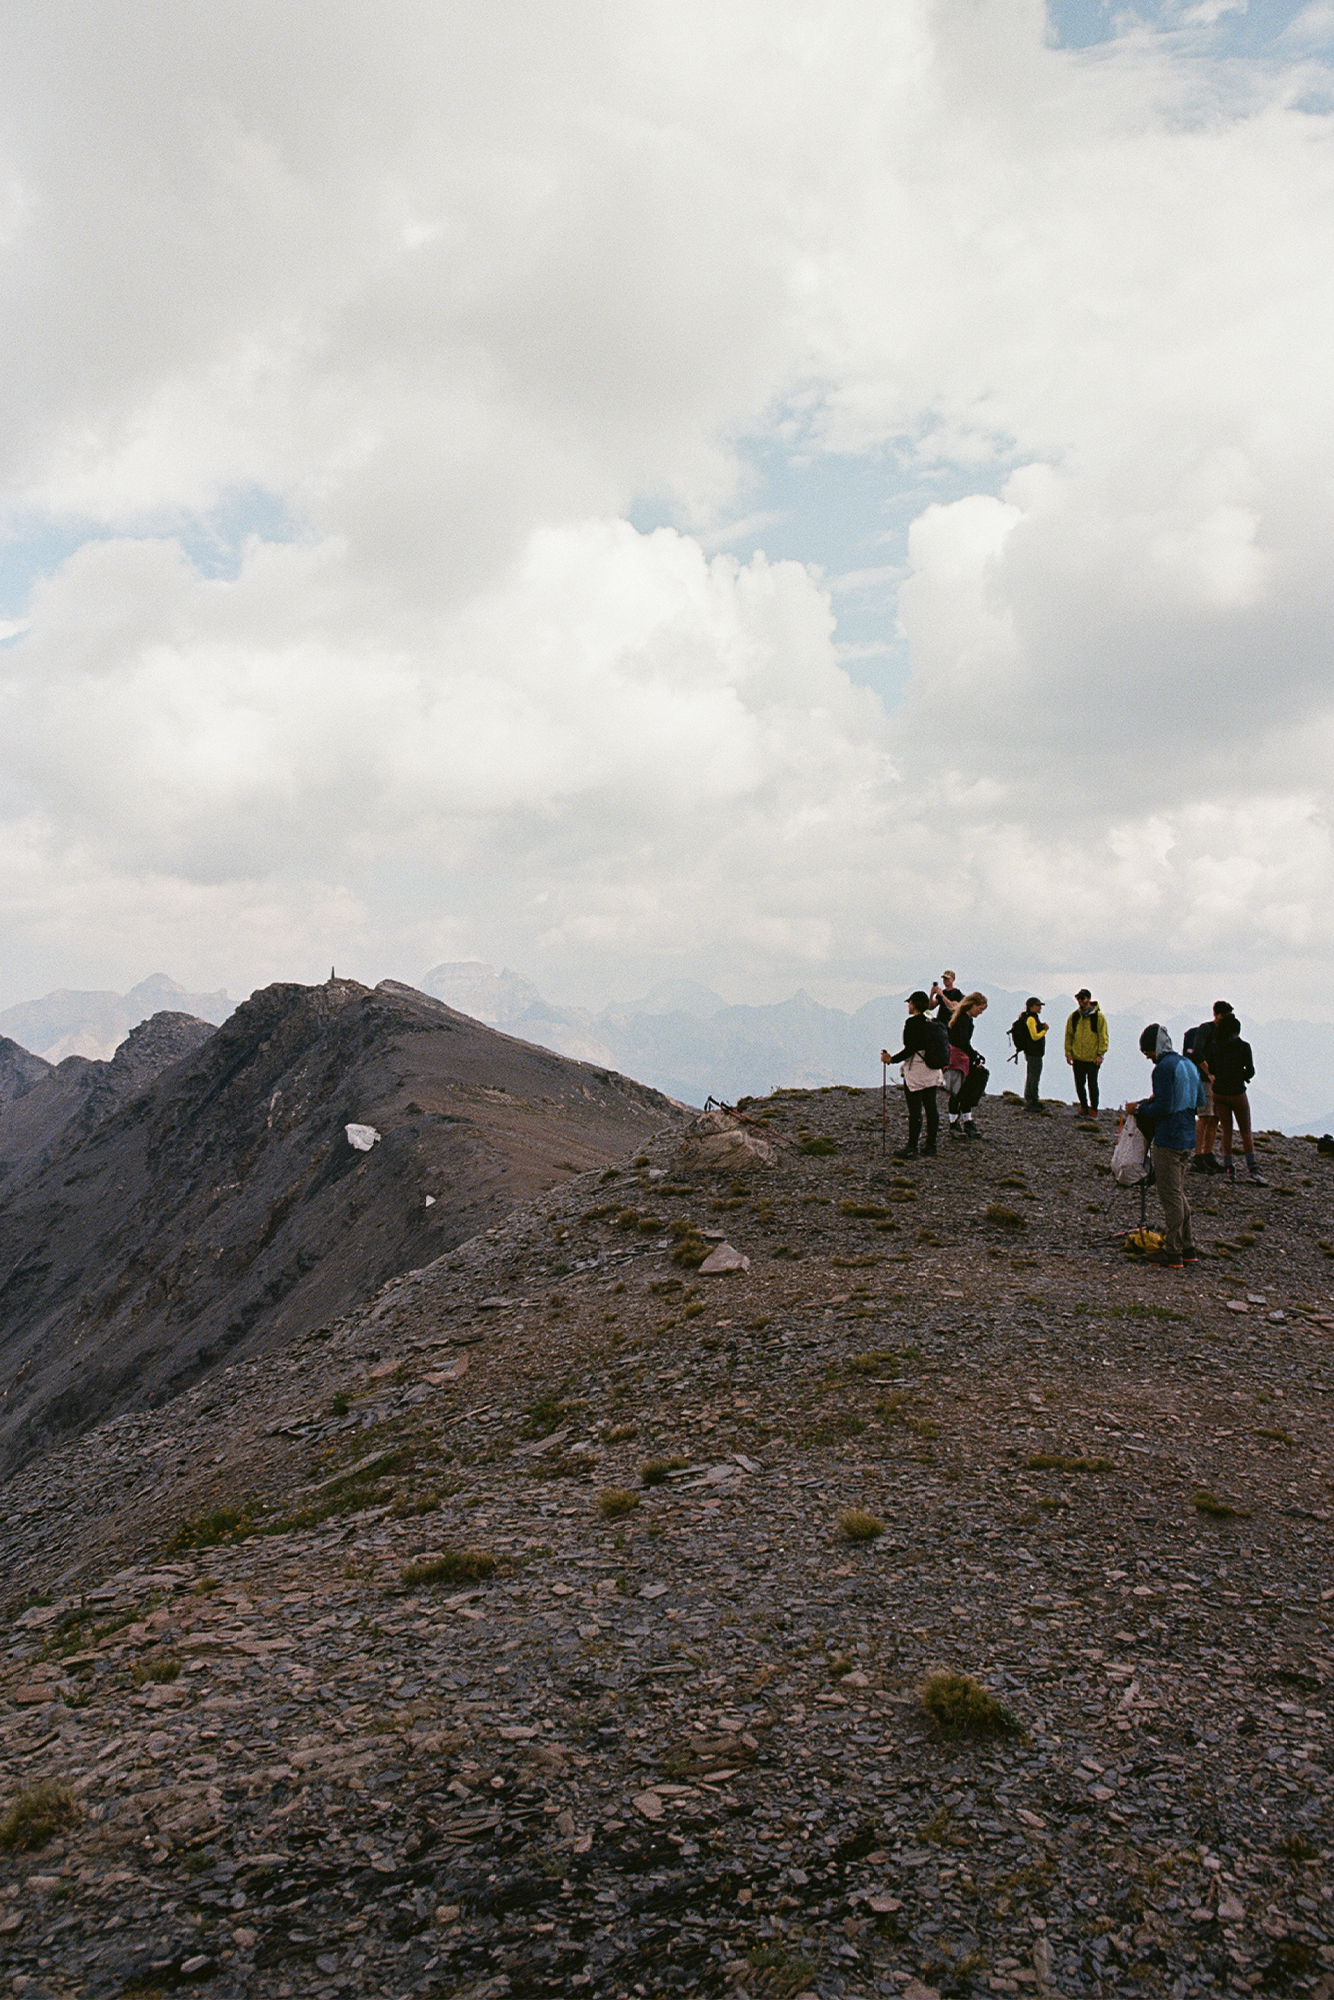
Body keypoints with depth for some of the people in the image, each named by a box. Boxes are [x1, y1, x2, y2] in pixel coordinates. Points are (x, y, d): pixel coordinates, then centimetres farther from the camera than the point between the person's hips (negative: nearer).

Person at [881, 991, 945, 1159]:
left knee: (915, 1111, -5)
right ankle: (930, 1147, 14)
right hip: (932, 1072, 8)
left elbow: (910, 1049, -18)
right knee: (931, 1108, 9)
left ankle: (912, 1148, -2)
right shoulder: (933, 1023, 9)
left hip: (915, 1071, -8)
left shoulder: (912, 1022, -14)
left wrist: (891, 1059, -9)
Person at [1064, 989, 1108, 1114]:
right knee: (1079, 1085, 10)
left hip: (1093, 1059, -4)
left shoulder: (1098, 1016, -3)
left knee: (1092, 1085, -1)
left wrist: (1100, 1054, -10)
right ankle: (1084, 1107, 25)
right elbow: (1068, 1035, 10)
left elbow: (1103, 1037, -3)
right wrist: (1068, 1053, 3)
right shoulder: (1074, 1016, 6)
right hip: (1077, 1058, 4)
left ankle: (1094, 1109, 11)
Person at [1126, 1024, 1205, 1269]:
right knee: (1179, 1193, 17)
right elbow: (1200, 1100, 19)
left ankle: (1173, 1253, 0)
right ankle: (1187, 1249, 21)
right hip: (1187, 1139, 9)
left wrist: (1139, 1109, -6)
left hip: (1168, 1141, -9)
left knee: (1170, 1196, -4)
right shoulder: (1189, 1064, 13)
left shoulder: (1164, 1068, -16)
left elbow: (1164, 1107, -21)